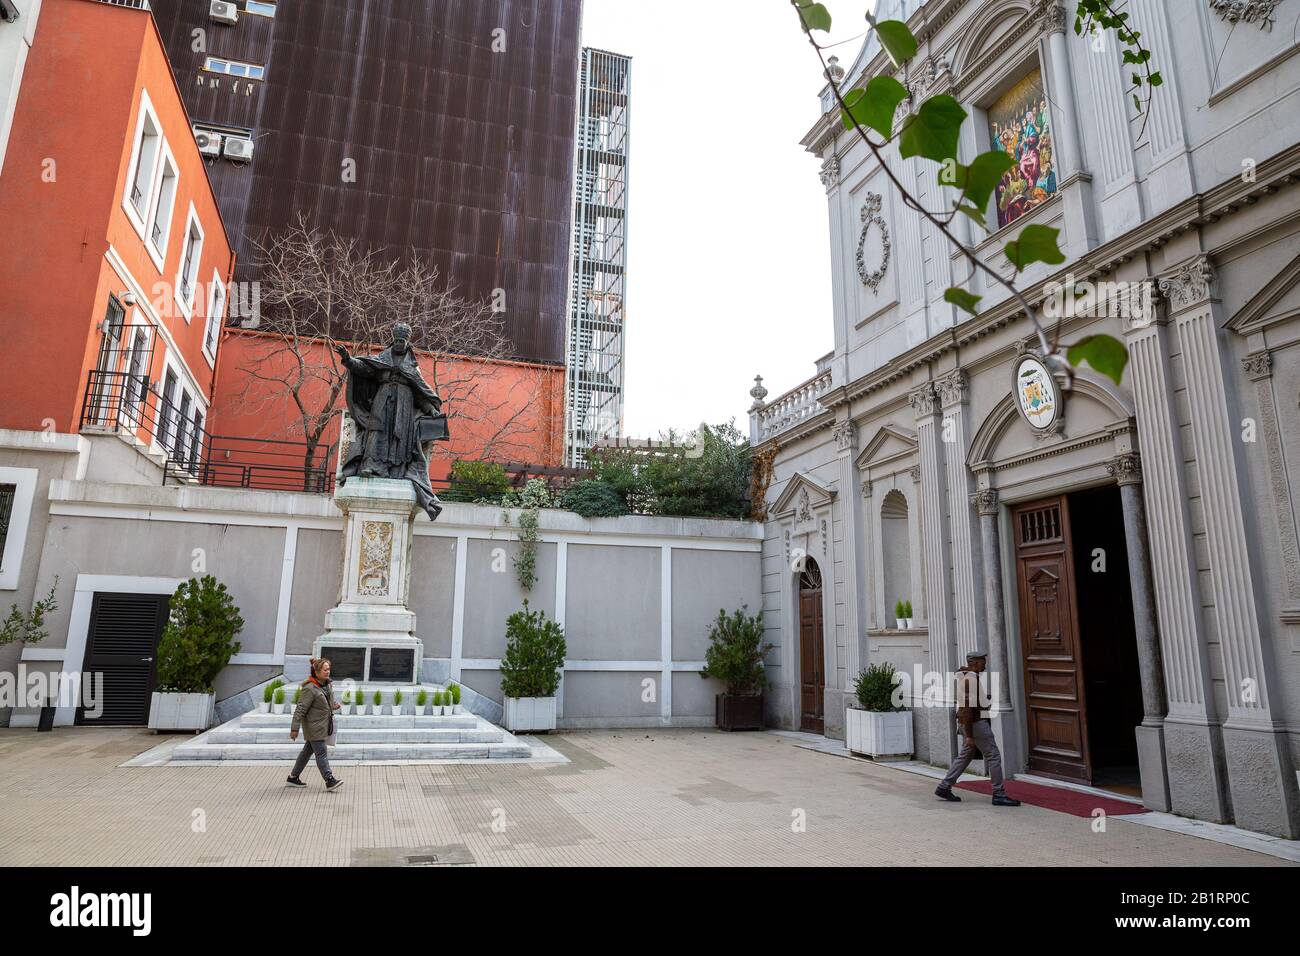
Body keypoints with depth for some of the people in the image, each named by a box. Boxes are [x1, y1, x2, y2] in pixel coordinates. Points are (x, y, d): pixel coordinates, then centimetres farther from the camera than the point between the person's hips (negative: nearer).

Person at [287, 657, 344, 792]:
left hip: (323, 725, 9)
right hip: (313, 726, -9)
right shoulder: (309, 688, -21)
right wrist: (294, 728, -20)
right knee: (321, 752, -8)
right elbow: (300, 709, -20)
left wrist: (333, 705, 3)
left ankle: (293, 778, 28)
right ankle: (330, 781, -7)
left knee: (308, 751, 16)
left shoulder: (326, 684, 6)